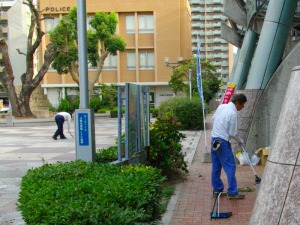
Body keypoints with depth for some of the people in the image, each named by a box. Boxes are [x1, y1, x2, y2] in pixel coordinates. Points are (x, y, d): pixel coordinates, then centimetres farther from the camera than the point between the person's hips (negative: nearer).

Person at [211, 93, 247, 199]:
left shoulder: (221, 106, 4)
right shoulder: (233, 113, -18)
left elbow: (213, 119, 18)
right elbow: (232, 133, -12)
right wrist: (240, 141, 4)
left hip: (214, 139, 8)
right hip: (222, 141, -8)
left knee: (216, 166, 15)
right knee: (230, 167, -1)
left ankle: (216, 189, 23)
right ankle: (232, 192, 2)